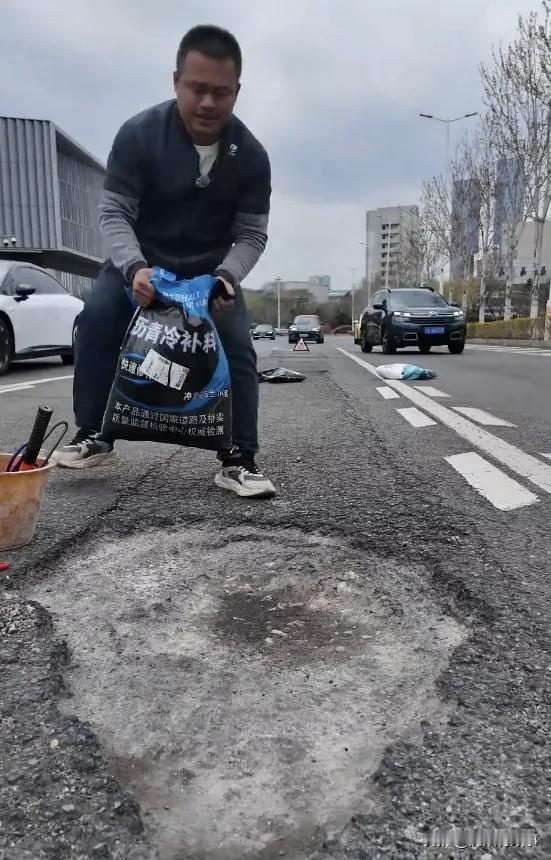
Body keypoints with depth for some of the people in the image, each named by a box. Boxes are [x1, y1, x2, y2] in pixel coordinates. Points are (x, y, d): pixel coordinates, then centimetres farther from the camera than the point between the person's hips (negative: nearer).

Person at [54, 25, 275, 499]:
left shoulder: (251, 155, -14)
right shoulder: (139, 134, -18)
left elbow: (252, 234, -12)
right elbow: (114, 212, -17)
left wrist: (225, 276, -33)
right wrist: (134, 267, -38)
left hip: (214, 268, 1)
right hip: (140, 261, 0)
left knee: (238, 347, -18)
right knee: (96, 319, -23)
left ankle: (238, 460, -12)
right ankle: (93, 437, -8)